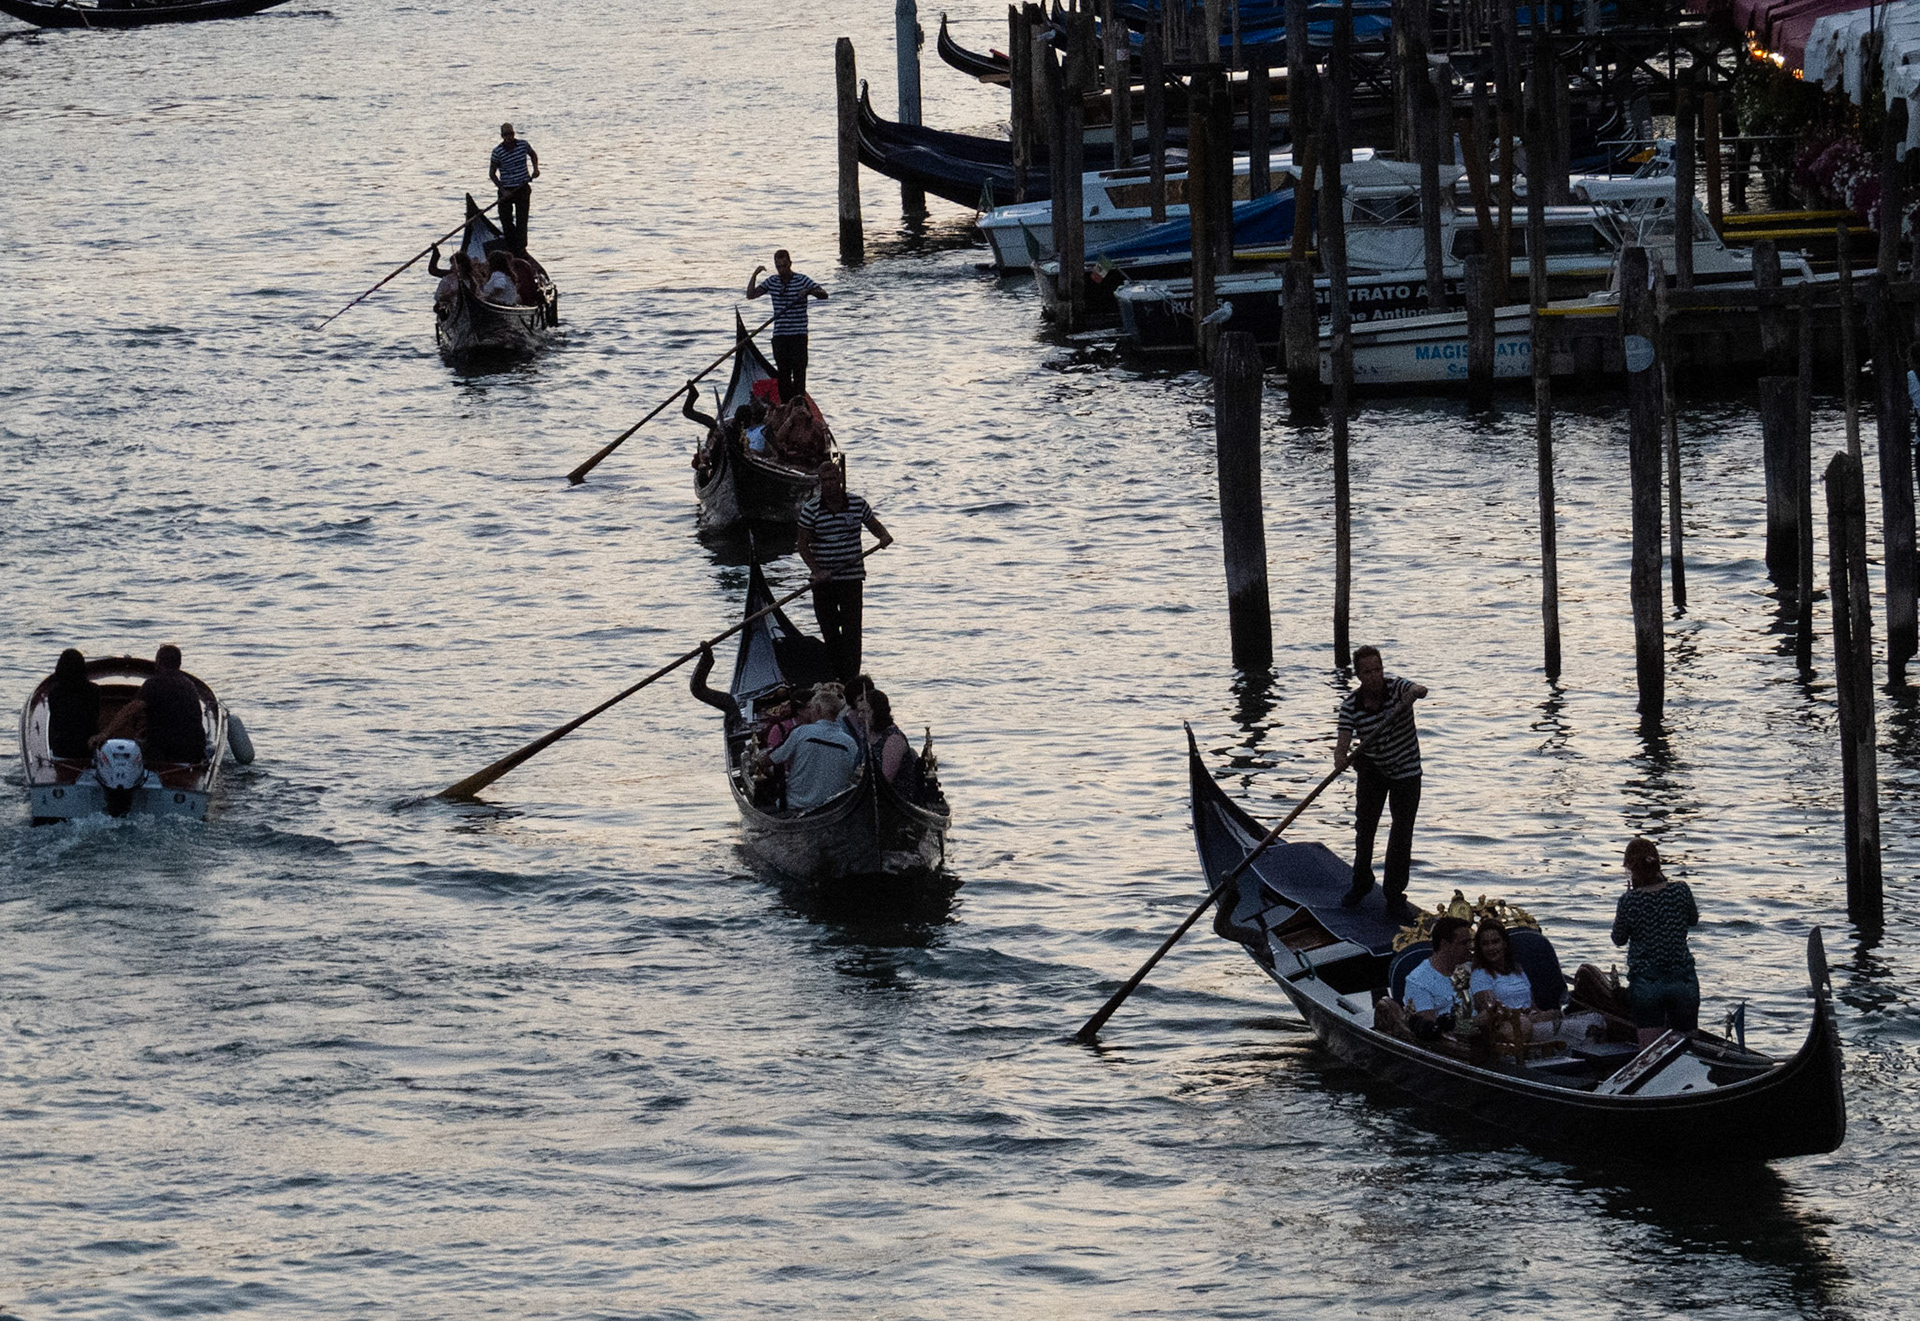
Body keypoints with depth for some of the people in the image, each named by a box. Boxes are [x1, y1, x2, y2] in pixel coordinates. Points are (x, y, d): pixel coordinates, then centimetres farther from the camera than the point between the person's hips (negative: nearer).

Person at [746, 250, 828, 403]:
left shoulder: (802, 281, -1)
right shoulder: (772, 282, 10)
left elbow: (824, 295, -7)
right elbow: (751, 294, 7)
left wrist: (809, 291, -26)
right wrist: (754, 275, -6)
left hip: (798, 334, -4)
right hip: (779, 336, 4)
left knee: (799, 372, -9)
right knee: (783, 373, 5)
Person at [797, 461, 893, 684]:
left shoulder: (858, 504, 0)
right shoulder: (811, 509, -2)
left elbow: (874, 525, 16)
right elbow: (804, 546, 0)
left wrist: (884, 536, -8)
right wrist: (817, 571, -13)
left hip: (851, 576, -1)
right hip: (823, 580, 1)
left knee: (851, 631, -8)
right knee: (829, 632, 6)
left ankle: (851, 679, -10)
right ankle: (836, 676, 17)